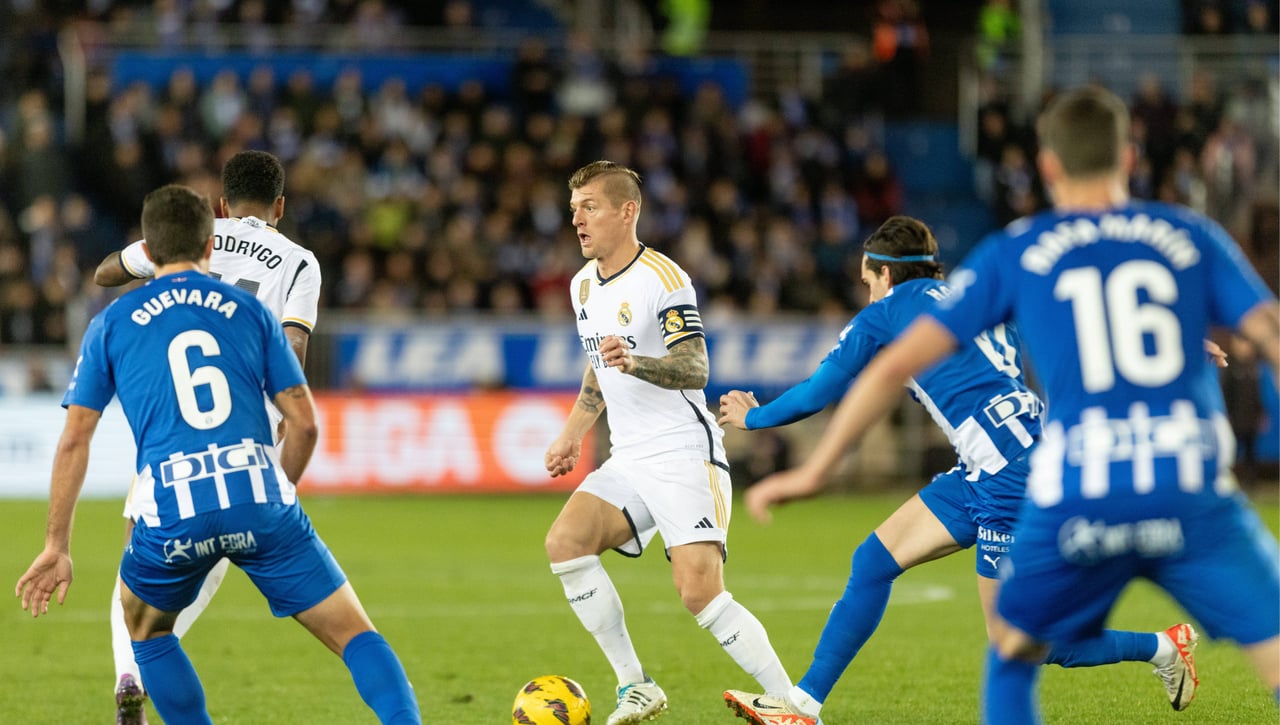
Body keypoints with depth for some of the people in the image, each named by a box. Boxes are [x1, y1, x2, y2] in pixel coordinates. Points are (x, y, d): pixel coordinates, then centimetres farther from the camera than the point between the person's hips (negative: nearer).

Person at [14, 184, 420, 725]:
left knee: (146, 630, 28)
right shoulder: (250, 312, 16)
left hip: (171, 511, 0)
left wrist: (57, 546, 14)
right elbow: (305, 424, 12)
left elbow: (74, 441, 11)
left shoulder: (111, 325, 15)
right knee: (355, 635, 5)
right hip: (258, 496, 0)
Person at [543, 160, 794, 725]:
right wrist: (572, 435, 24)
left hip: (684, 455, -8)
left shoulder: (662, 278, -12)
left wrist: (635, 363, -37)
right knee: (565, 542, -15)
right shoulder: (584, 285, 13)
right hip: (628, 461, 8)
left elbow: (695, 369, -20)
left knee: (699, 592, -19)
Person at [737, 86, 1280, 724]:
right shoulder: (1191, 236, 13)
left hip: (1077, 499, 1)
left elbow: (897, 363, 11)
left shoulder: (1013, 253, 13)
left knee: (1011, 658, 23)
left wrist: (814, 469, 18)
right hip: (1192, 494, 0)